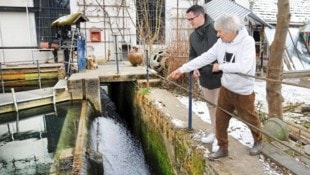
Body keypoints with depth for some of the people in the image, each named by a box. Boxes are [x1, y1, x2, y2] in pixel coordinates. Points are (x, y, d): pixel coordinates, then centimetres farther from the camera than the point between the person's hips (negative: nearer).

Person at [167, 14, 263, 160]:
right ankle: (223, 148, 29)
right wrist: (182, 69, -10)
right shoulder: (221, 42, -6)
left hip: (243, 92, -5)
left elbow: (243, 67, -32)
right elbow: (204, 58, -6)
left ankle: (258, 141, 45)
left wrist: (220, 66, -21)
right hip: (225, 88, 5)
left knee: (250, 119, 15)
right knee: (220, 119, 10)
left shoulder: (247, 41, -21)